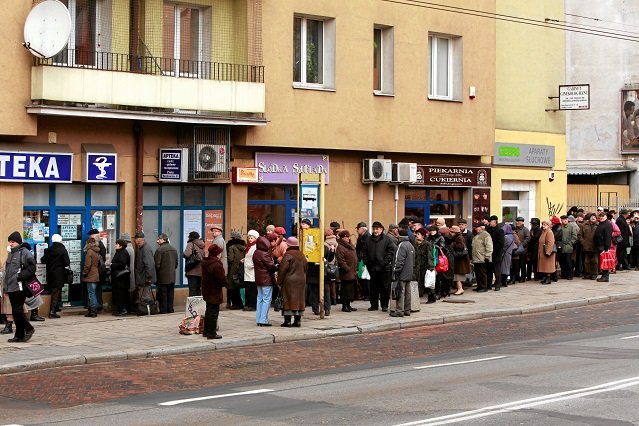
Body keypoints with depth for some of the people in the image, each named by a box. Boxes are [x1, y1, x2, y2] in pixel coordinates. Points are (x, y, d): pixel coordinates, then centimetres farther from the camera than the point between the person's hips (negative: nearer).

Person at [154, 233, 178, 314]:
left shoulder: (159, 250, -15)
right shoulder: (174, 249, 9)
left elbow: (157, 264, -16)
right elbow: (176, 263, 13)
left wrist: (156, 274, -3)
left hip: (163, 277, -7)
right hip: (172, 276, 7)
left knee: (163, 294, -1)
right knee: (170, 294, 11)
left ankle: (163, 310, 0)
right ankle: (170, 309, 14)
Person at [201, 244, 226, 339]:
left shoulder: (205, 263, 6)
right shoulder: (216, 265, -23)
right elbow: (222, 280, -24)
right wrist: (225, 283, -1)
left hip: (206, 291, 9)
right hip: (215, 292, -9)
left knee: (208, 311, 19)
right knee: (214, 313, -2)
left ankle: (206, 331, 26)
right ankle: (211, 333, 1)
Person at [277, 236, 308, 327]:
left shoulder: (288, 255, -12)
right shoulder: (302, 255, 9)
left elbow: (283, 270, -13)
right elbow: (306, 268, 16)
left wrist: (279, 282, -6)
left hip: (289, 281, -6)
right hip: (301, 281, 6)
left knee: (288, 300, -2)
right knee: (299, 300, 9)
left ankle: (287, 321, -3)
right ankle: (298, 320, 11)